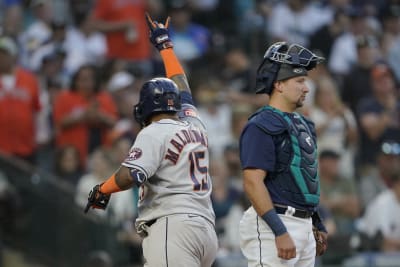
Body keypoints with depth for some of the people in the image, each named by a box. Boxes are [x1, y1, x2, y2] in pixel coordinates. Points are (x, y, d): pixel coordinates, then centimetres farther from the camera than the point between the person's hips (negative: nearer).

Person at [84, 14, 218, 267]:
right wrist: (165, 44, 53)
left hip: (172, 226, -8)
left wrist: (101, 190, 3)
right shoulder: (194, 125, 20)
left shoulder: (154, 133, -1)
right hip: (205, 229, 8)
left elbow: (130, 175, -16)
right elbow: (182, 89, 39)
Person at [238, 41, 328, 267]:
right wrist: (280, 232, -25)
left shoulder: (301, 124, 18)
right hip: (274, 223, -10)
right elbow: (253, 182, -20)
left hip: (304, 224, 10)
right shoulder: (261, 127, -12)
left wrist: (318, 226, 23)